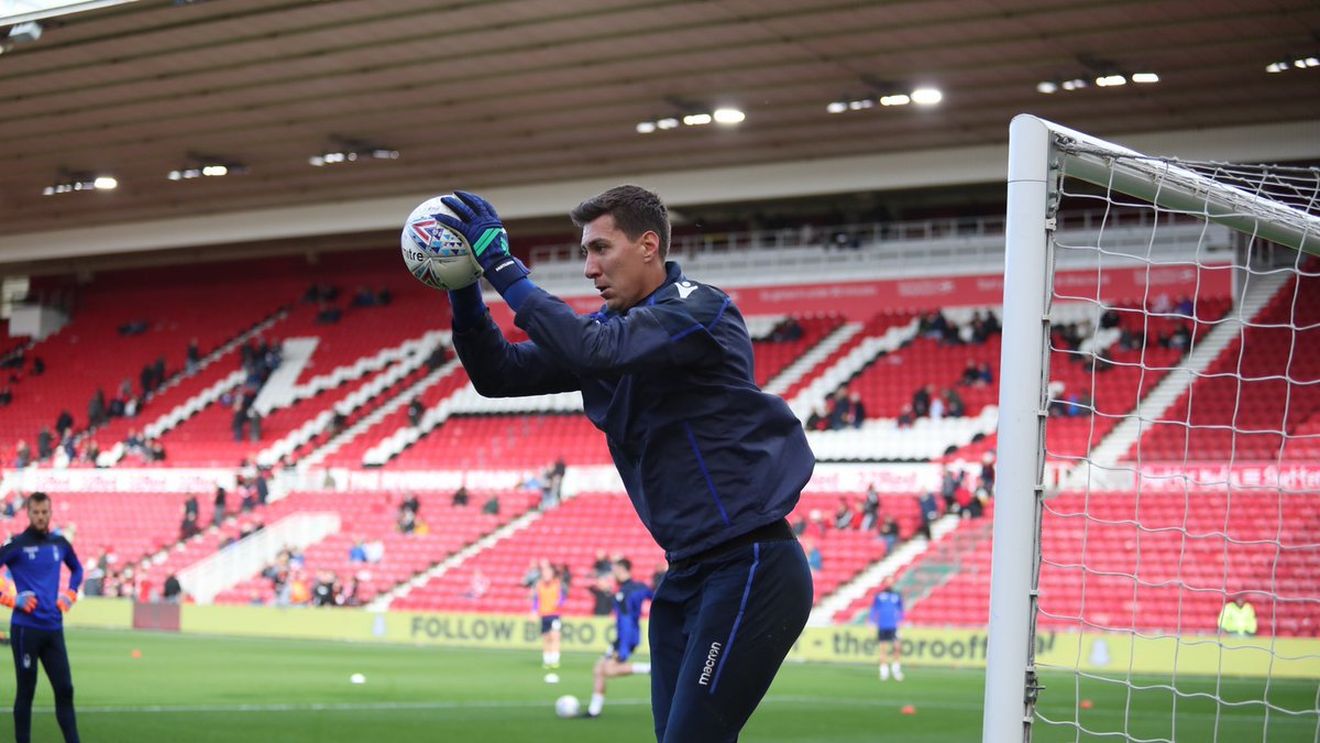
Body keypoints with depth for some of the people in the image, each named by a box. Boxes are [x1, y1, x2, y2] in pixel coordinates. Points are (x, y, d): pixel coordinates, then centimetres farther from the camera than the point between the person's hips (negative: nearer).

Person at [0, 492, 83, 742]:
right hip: (26, 628, -4)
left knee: (65, 690, 2)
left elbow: (77, 568, 27)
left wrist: (70, 594, 12)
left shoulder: (60, 543, 8)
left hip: (54, 628, 4)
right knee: (25, 692, 2)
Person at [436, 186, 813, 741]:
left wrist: (502, 265, -23)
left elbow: (591, 349, -29)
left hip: (751, 569, -9)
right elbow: (499, 374, 8)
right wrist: (463, 292, -7)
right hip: (688, 573, 9)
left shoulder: (700, 310, -13)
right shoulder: (606, 326, 12)